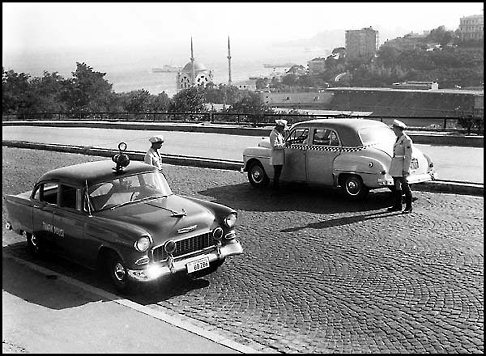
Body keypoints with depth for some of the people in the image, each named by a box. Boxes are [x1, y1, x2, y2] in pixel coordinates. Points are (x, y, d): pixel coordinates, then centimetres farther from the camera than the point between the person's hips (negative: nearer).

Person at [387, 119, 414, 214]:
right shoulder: (398, 138, 13)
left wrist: (405, 169, -17)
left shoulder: (407, 140, -13)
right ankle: (397, 205, 20)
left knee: (404, 186, -3)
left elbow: (408, 156, -15)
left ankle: (408, 207, 5)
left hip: (402, 166, -9)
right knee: (396, 186, 12)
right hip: (395, 166, 9)